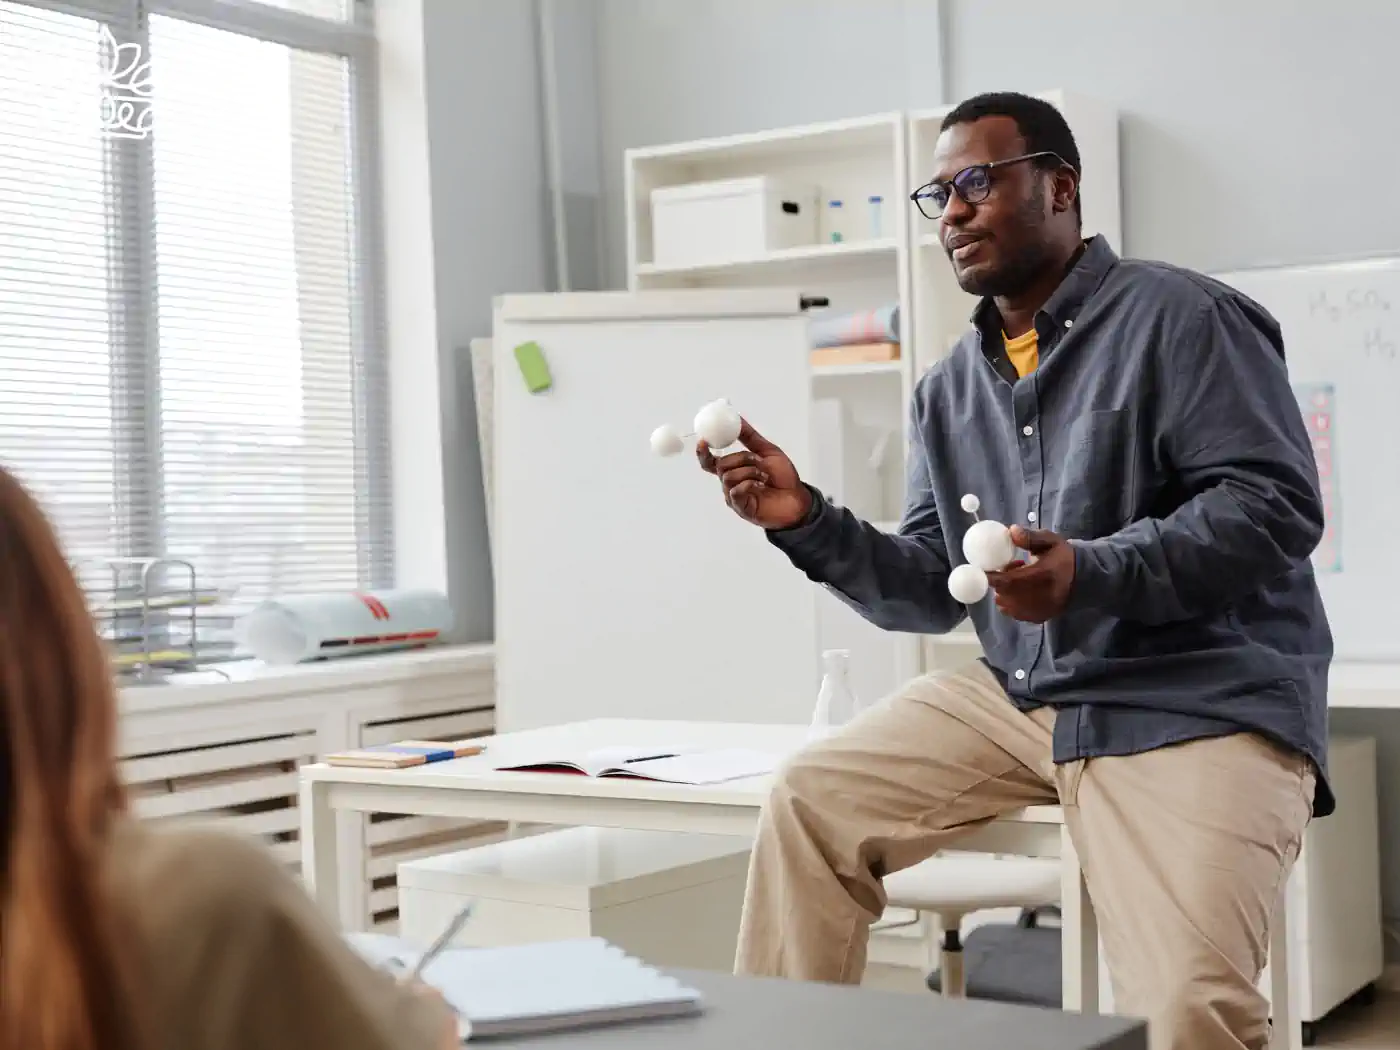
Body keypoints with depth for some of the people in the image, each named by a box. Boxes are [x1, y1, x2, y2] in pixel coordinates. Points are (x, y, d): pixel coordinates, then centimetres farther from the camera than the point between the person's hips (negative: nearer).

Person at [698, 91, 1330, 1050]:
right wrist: (808, 522, -3)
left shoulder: (1179, 317, -7)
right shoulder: (949, 390, 14)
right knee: (812, 803, -4)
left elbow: (1276, 503, -16)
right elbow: (932, 591, 13)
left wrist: (1093, 574, -29)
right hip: (1019, 697, 7)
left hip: (1199, 704, -6)